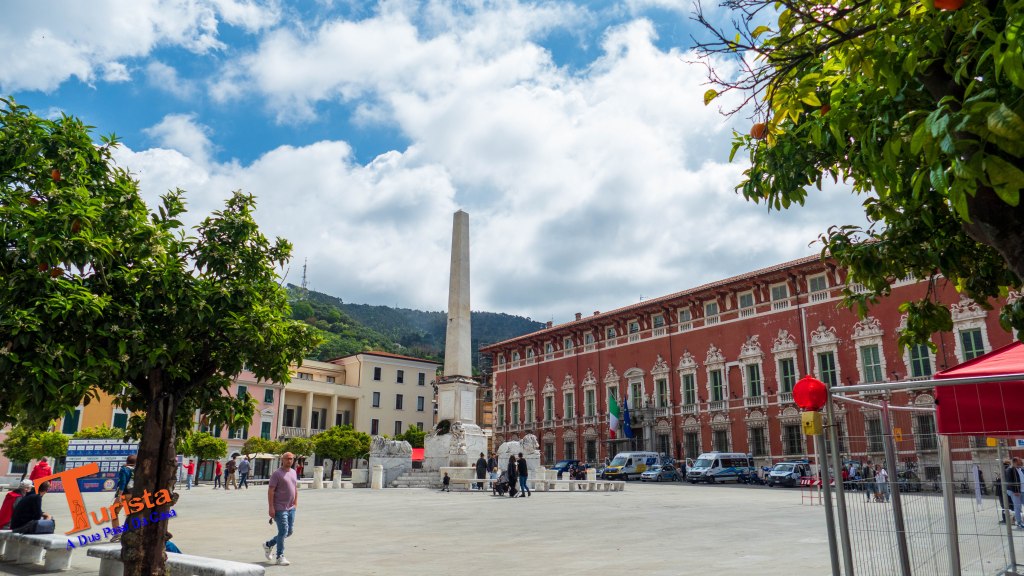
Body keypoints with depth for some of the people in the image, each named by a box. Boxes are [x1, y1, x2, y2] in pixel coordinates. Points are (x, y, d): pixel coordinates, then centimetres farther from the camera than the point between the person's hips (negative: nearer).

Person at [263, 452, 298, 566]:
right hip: (279, 508, -7)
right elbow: (270, 491, -14)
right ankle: (280, 557, 6)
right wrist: (271, 507, -19)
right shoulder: (277, 473, -10)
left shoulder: (293, 472, 12)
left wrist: (296, 503, 15)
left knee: (290, 531, 11)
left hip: (291, 508, 8)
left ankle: (268, 544, 31)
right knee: (283, 531, -7)